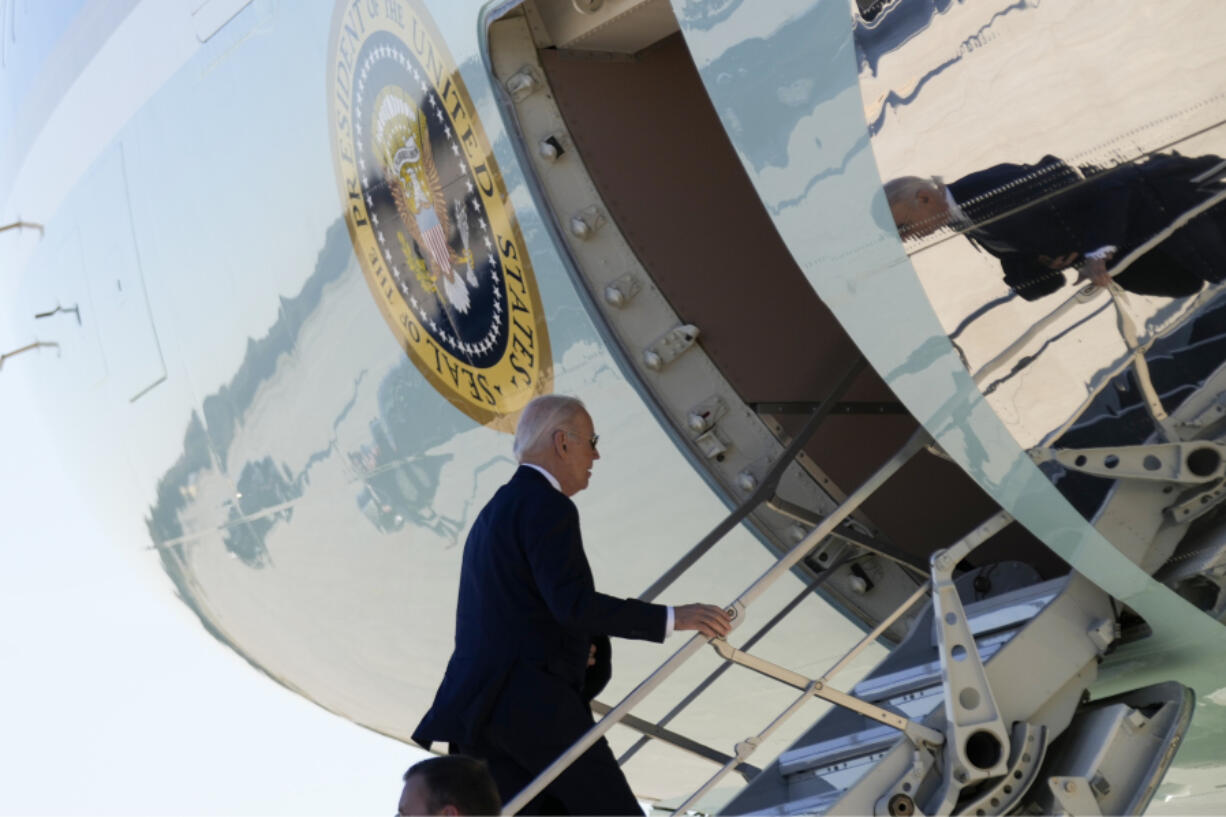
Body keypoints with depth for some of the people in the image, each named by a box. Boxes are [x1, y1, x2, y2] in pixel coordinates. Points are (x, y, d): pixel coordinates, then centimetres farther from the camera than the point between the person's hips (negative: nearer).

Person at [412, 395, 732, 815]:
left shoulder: (495, 511, 24)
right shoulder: (547, 505, -8)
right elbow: (572, 603, -21)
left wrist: (570, 648, 16)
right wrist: (672, 618, -21)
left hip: (480, 708, 10)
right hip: (532, 702, -10)